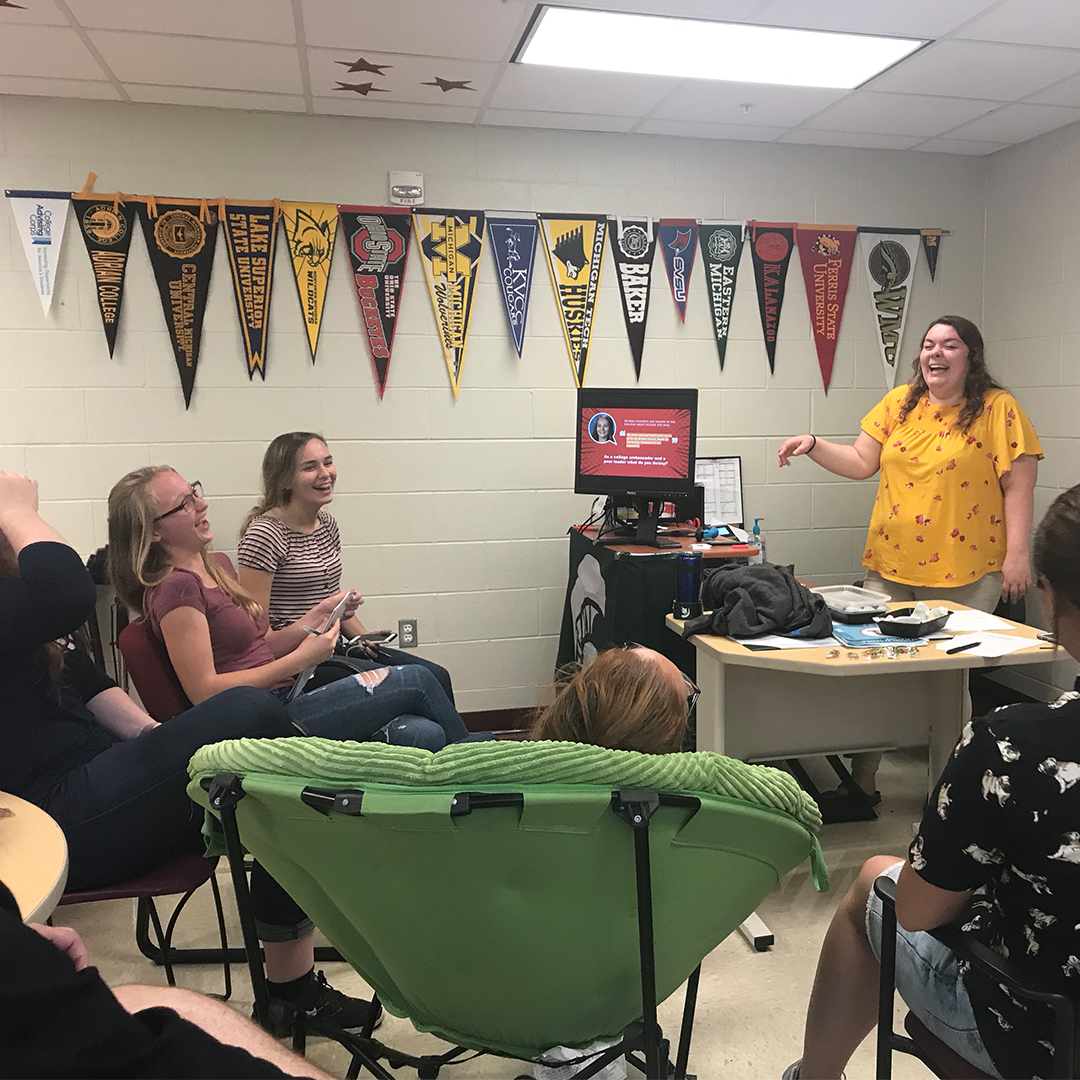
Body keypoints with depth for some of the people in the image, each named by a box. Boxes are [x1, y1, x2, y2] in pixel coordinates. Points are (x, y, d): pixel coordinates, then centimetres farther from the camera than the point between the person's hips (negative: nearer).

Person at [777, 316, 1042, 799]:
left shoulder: (998, 408, -3)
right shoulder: (899, 402, 10)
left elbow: (1018, 484, -5)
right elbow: (861, 463, 9)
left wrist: (1017, 553, -11)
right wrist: (812, 446, -5)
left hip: (963, 570, -4)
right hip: (890, 564, 4)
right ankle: (862, 781, 16)